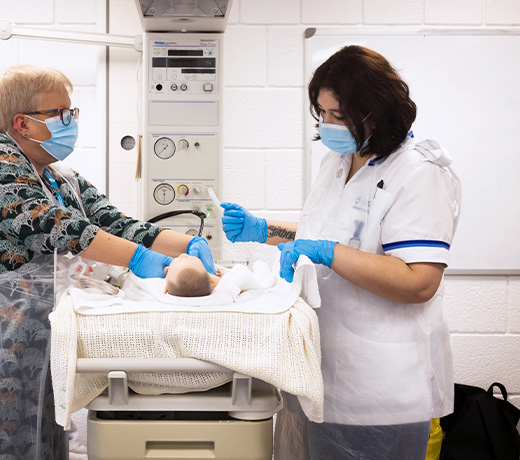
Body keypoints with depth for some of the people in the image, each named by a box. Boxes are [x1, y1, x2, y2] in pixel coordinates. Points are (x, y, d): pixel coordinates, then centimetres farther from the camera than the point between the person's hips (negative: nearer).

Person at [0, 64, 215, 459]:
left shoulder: (67, 181, 17)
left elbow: (118, 225, 7)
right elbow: (51, 225, -20)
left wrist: (189, 245, -8)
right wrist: (136, 258, -23)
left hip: (53, 335, 8)